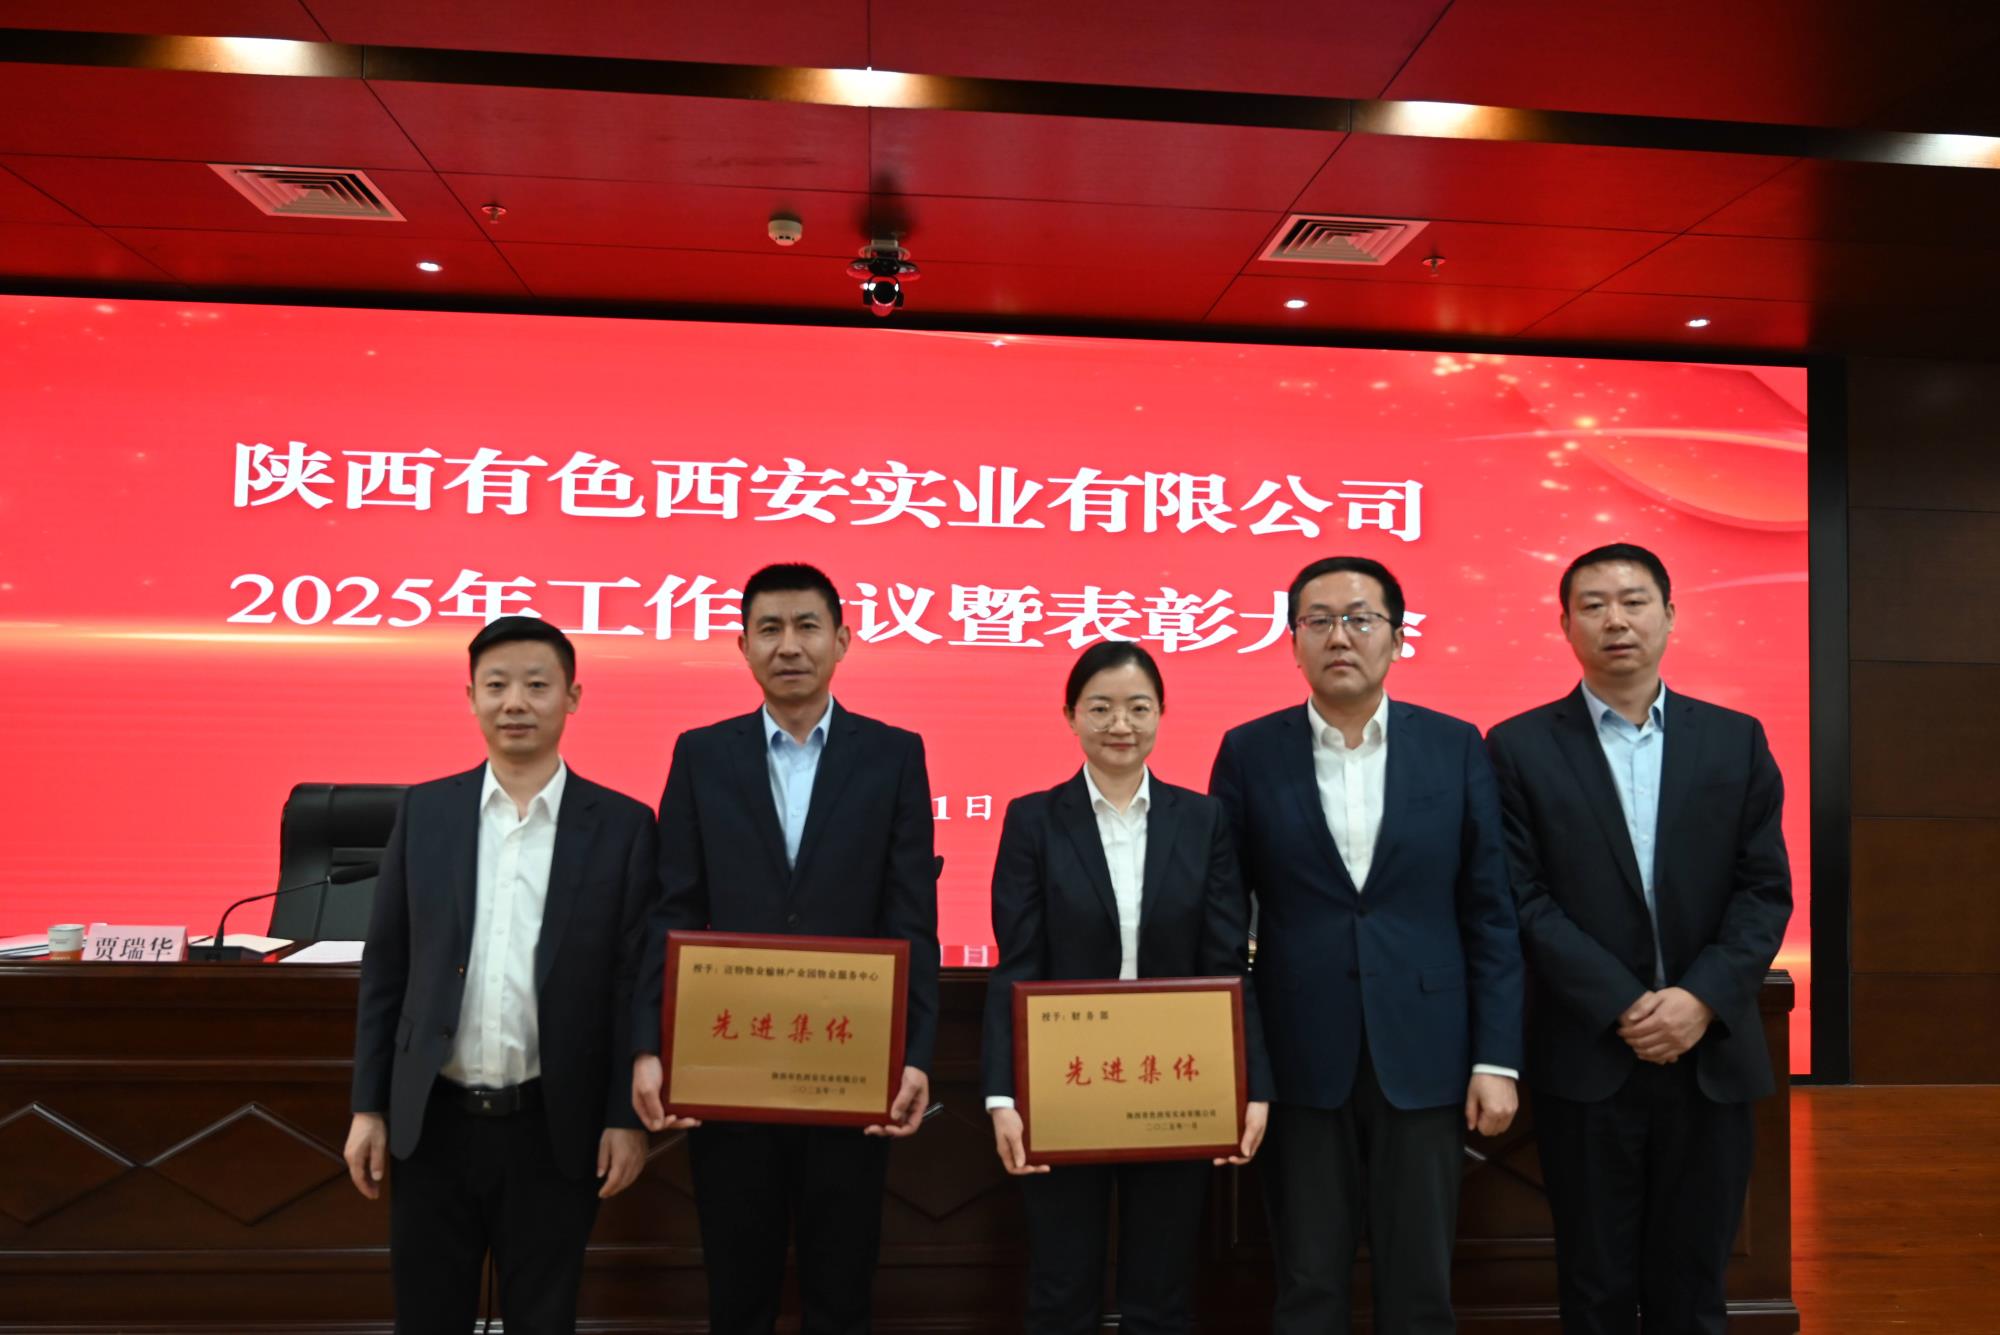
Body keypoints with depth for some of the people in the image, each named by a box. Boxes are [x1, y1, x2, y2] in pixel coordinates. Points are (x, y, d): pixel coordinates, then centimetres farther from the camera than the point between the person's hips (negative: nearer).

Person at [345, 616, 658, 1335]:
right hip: (432, 1122, 2)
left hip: (555, 1128, -2)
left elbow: (636, 981, -4)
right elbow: (385, 967, 4)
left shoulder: (622, 825, -5)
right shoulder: (424, 811, 1)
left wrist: (628, 1116, -6)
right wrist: (368, 1105, 3)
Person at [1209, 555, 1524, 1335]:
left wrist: (1496, 1059, -3)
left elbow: (1490, 914, 2)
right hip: (1300, 1062, 0)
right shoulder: (1250, 753, 0)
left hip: (1423, 1059, 1)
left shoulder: (1455, 747, 2)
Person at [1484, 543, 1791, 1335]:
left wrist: (1702, 998, -13)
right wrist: (1623, 1007, -15)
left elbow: (1765, 889, 1)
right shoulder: (1520, 748, -2)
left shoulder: (1736, 740, 6)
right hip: (1587, 1059, -2)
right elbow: (1523, 899, -7)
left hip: (1711, 1057, 2)